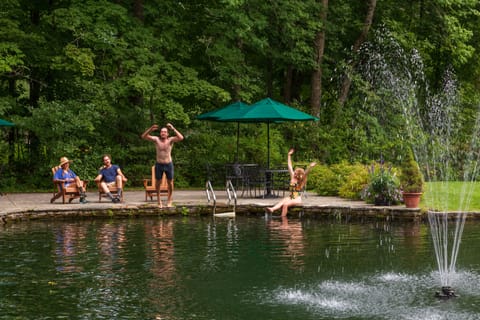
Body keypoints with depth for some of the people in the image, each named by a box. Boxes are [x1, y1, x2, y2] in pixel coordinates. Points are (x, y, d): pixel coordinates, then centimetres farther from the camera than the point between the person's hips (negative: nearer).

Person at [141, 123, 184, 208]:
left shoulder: (171, 140, -6)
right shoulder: (156, 139, -3)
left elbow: (181, 138, -22)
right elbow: (143, 136, -10)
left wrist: (173, 129, -23)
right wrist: (150, 129, -24)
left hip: (169, 164, -1)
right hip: (159, 165, 1)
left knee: (170, 183, 7)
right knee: (157, 183, 8)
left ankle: (169, 201, 24)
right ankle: (159, 200, 27)